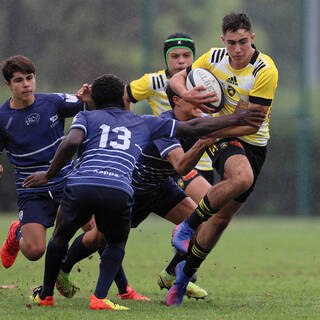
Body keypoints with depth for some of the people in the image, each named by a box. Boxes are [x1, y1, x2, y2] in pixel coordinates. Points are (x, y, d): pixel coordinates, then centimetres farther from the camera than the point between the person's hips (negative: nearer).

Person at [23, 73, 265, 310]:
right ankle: (100, 298, 7)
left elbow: (71, 143, 0)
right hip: (119, 192, 0)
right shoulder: (143, 123, 27)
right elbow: (192, 128, 27)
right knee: (117, 244, 27)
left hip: (80, 186, 0)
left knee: (61, 236, 29)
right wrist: (238, 119, 34)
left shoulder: (87, 117, 22)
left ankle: (45, 295, 35)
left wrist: (49, 174, 10)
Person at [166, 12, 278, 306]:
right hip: (222, 138, 0)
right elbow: (177, 79, 7)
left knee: (222, 217, 2)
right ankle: (188, 226, -18)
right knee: (242, 177, -36)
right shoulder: (214, 58, -5)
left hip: (253, 144, 0)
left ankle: (185, 274, 21)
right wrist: (186, 93, -17)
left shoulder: (265, 70, -18)